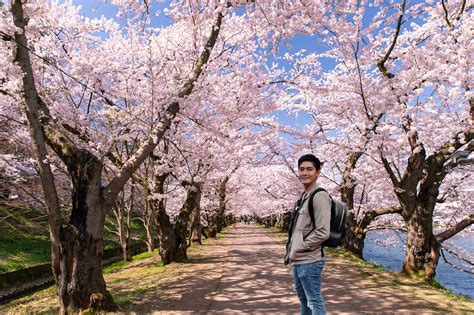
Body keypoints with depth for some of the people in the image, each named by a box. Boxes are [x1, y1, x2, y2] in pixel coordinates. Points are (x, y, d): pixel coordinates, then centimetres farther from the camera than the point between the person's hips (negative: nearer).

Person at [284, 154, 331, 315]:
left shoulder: (320, 196, -15)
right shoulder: (302, 196, 12)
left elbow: (322, 233, -21)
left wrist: (298, 249, -16)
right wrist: (290, 250, 10)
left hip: (309, 261, -9)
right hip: (298, 260, 9)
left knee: (314, 301, 3)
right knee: (304, 299, 23)